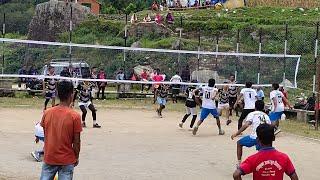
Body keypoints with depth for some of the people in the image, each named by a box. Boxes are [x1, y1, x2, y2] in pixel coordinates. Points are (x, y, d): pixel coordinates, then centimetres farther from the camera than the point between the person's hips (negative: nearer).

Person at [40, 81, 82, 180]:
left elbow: (45, 136, 6)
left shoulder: (47, 113, -4)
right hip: (67, 160, -3)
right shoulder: (75, 116, -15)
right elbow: (76, 142, -9)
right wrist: (76, 157, 6)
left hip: (49, 158, 3)